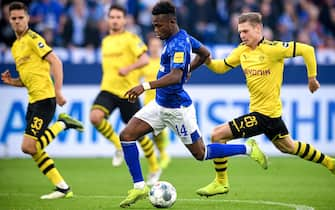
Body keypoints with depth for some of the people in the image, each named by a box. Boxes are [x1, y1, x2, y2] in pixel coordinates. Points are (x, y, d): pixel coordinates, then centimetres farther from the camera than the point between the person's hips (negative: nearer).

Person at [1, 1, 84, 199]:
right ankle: (63, 188, 10)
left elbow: (55, 62, -15)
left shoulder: (33, 39, -7)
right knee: (34, 149, 6)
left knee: (29, 146, -18)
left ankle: (61, 124, -4)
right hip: (33, 100, 9)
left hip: (44, 98, -9)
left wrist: (58, 90, -23)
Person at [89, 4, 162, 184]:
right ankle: (118, 146, -2)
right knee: (95, 116, -25)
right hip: (108, 90, 5)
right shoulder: (105, 41, 15)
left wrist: (128, 68, -32)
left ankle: (154, 168, 23)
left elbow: (144, 59, -18)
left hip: (128, 91, -5)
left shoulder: (130, 39, -5)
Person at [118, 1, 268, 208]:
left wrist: (146, 86, -48)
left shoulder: (178, 45, -25)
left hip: (177, 108, -9)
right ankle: (139, 187, 0)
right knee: (126, 135, -3)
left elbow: (175, 77, -39)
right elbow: (204, 54, 20)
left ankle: (248, 149, 20)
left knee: (201, 153, 5)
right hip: (160, 104, 9)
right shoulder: (184, 36, 4)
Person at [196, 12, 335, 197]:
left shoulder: (272, 49, -18)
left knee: (218, 135, -11)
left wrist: (312, 78, -8)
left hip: (265, 112, -9)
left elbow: (307, 50, -16)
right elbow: (222, 67, 13)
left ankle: (221, 183, 2)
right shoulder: (242, 51, 5)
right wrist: (208, 62, -8)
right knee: (288, 147, 26)